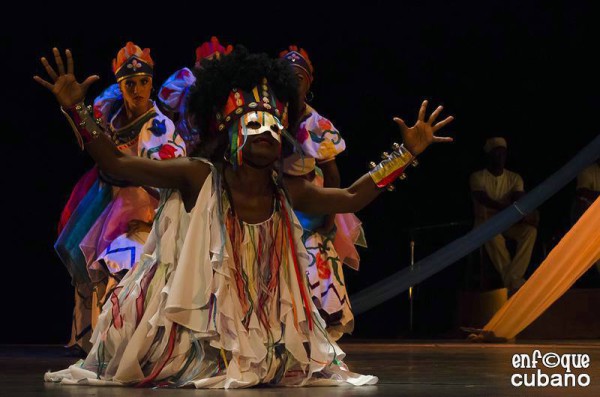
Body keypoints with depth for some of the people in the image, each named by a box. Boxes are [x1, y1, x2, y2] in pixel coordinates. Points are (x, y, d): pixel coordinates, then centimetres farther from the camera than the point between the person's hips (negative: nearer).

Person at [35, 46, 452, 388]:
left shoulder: (288, 192, -3)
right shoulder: (198, 178, -15)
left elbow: (350, 197, 9)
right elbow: (116, 163, -16)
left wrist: (407, 152, 6)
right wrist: (76, 109, -25)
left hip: (259, 324, 4)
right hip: (191, 320, -4)